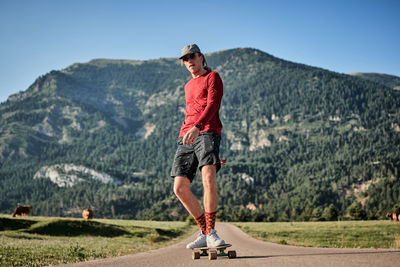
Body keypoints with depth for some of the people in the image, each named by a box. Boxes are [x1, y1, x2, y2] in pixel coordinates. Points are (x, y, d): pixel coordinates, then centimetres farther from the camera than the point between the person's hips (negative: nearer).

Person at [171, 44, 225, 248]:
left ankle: (211, 233, -20)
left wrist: (196, 128, -27)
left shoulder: (212, 77, 8)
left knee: (208, 178, -28)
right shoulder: (188, 86, 30)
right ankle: (204, 233, 7)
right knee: (180, 188, -5)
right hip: (186, 138, 7)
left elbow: (212, 106, -9)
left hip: (207, 133, -7)